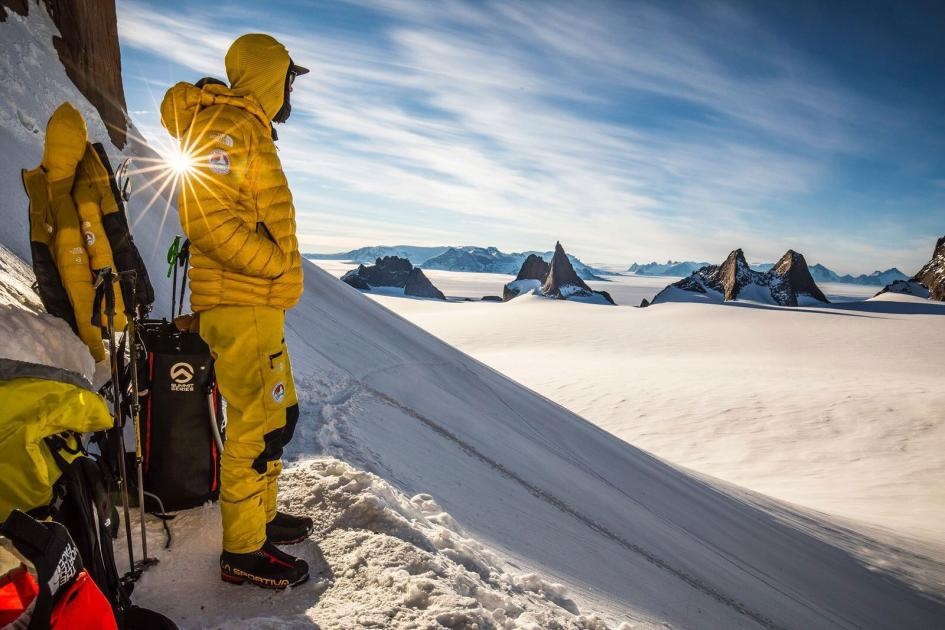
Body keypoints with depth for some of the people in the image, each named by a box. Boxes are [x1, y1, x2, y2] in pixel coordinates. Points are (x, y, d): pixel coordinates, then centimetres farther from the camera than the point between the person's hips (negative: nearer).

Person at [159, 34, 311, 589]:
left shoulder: (249, 131, 23)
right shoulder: (228, 125, -10)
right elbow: (206, 215, -21)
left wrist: (280, 277, 16)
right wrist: (275, 264, -16)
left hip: (258, 303, 10)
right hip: (240, 304, -10)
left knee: (277, 414, 16)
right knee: (258, 423, -5)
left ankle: (260, 516, 31)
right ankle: (244, 551, 8)